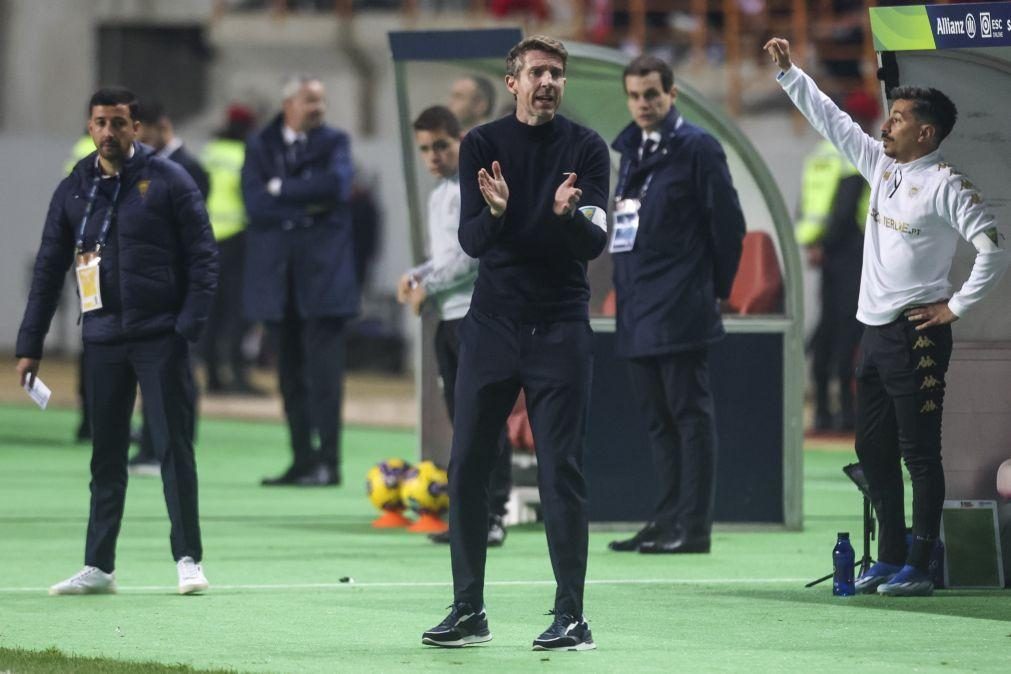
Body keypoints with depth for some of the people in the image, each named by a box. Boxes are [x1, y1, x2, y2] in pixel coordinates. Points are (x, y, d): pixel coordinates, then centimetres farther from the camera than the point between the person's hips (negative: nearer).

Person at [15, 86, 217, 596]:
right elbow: (48, 269, 13)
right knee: (105, 455, 8)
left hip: (159, 338, -4)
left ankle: (188, 559, 1)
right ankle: (98, 567, 12)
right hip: (102, 339, 4)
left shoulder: (167, 181, -2)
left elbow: (202, 257, -3)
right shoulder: (74, 191, 10)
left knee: (173, 448, -4)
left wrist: (189, 324, -13)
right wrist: (29, 344, 9)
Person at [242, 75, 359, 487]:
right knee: (290, 372, 5)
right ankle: (302, 460, 9)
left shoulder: (334, 142, 6)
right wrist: (306, 204, -10)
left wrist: (281, 188, -7)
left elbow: (336, 185, -13)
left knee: (323, 369, -8)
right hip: (276, 271, 3)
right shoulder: (260, 146, 10)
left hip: (322, 268, -3)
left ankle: (328, 462, -7)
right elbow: (255, 202, -4)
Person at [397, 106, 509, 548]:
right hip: (449, 316, 9)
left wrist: (428, 286, -10)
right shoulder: (439, 196, 20)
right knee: (461, 417, 9)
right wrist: (416, 276, 9)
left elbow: (472, 255, -16)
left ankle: (492, 515, -11)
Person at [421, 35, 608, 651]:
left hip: (561, 328, -2)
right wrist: (495, 211, -26)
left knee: (562, 473, -5)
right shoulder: (483, 145, 3)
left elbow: (595, 244, -9)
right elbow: (471, 242, -5)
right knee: (467, 467, 3)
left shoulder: (587, 149, -1)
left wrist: (568, 213, -30)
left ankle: (572, 617, -2)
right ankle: (469, 611, 11)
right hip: (493, 321, 2)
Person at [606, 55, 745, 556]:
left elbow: (727, 221, -7)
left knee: (690, 415, -6)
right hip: (637, 310, 8)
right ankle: (669, 519, 16)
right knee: (656, 417, 11)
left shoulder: (697, 148, -6)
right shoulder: (630, 150, 16)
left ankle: (693, 527, -7)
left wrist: (715, 286, -3)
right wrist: (627, 285, 13)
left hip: (679, 309, -8)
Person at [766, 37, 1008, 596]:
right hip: (874, 332, 9)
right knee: (873, 447, 12)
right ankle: (890, 557, 19)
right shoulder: (881, 165, 11)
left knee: (919, 452, -5)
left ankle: (919, 567, -4)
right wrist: (787, 71, 21)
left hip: (916, 335, -9)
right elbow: (831, 120, 21)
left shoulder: (946, 185, -12)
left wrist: (956, 307, -13)